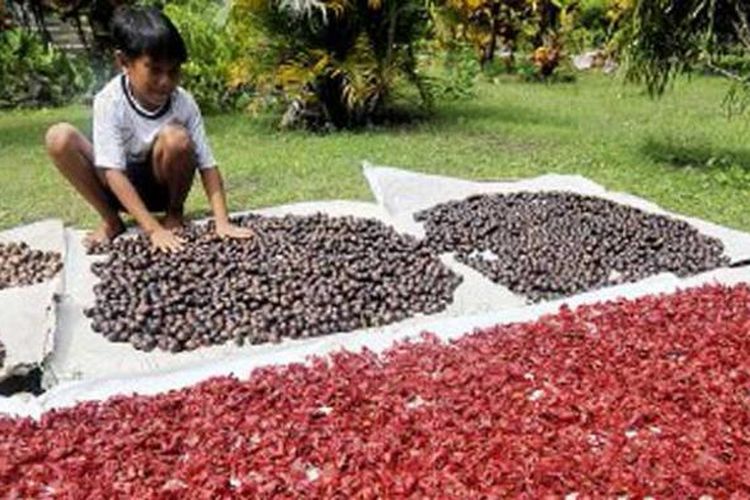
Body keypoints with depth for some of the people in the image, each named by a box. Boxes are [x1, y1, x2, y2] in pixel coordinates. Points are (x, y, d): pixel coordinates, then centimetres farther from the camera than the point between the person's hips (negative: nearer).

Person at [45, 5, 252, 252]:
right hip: (122, 187, 0)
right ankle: (111, 220, -7)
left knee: (175, 137, -32)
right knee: (59, 138, -25)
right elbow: (114, 172, -29)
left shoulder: (184, 103, -19)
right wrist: (154, 230, -37)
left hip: (163, 185, 1)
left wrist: (222, 222, -31)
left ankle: (175, 213, -4)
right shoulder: (109, 101, -24)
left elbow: (207, 165, -18)